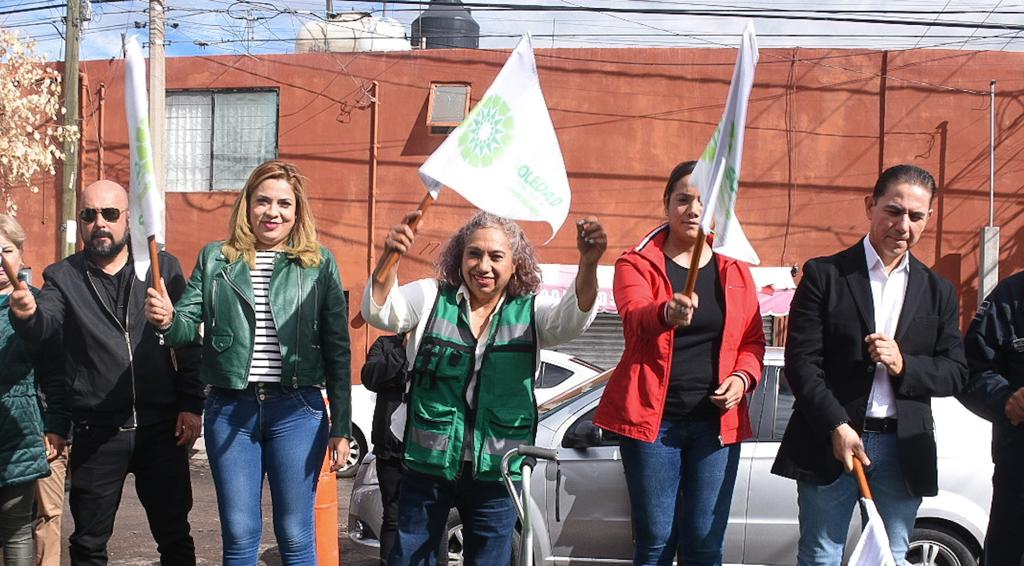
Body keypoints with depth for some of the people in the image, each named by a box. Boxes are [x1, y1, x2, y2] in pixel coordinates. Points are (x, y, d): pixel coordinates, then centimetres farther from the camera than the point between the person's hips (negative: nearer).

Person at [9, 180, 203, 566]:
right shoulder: (63, 277, 5)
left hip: (161, 428, 0)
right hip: (96, 434, 0)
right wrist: (25, 314, -35)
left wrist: (191, 405, -2)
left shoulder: (162, 267, 4)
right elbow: (42, 329, -12)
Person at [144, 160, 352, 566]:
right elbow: (189, 326, 2)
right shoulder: (215, 259, 9)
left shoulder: (320, 263, 4)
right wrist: (167, 320, -22)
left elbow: (336, 349, 2)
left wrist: (341, 426, 0)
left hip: (296, 410, -1)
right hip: (230, 409, 2)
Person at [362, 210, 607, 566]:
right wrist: (388, 259, -33)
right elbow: (379, 313, -14)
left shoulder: (530, 312, -1)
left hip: (495, 470, 0)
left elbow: (573, 319, -19)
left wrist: (588, 264, -39)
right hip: (429, 461, 0)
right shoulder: (432, 298, -1)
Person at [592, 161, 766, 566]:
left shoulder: (735, 270, 10)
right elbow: (635, 316, -21)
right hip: (653, 418, -2)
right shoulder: (636, 263, -1)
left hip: (716, 420, 3)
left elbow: (752, 339, 15)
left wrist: (743, 376, -7)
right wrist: (667, 313, -44)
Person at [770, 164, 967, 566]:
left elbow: (956, 373, 7)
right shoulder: (824, 275, 0)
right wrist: (837, 427, -16)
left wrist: (903, 364, -12)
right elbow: (800, 361, -7)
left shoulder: (938, 291, 11)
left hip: (903, 452, 3)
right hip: (830, 442, -3)